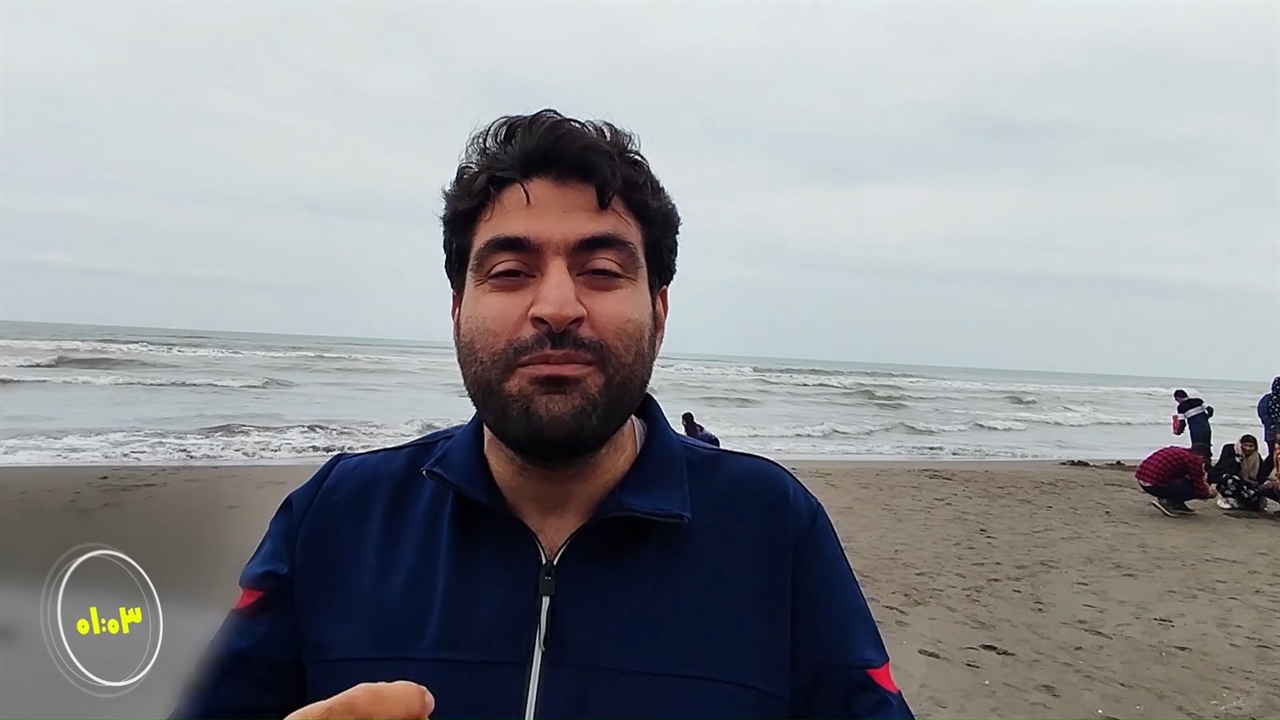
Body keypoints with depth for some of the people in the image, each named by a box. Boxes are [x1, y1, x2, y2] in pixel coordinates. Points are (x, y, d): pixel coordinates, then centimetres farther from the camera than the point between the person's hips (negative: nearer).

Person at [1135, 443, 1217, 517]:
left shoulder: (1177, 451, 19)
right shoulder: (1194, 461, -4)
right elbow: (1199, 490, 2)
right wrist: (1209, 494, 23)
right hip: (1155, 485, -9)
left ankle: (1176, 504, 19)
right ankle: (1166, 501, 0)